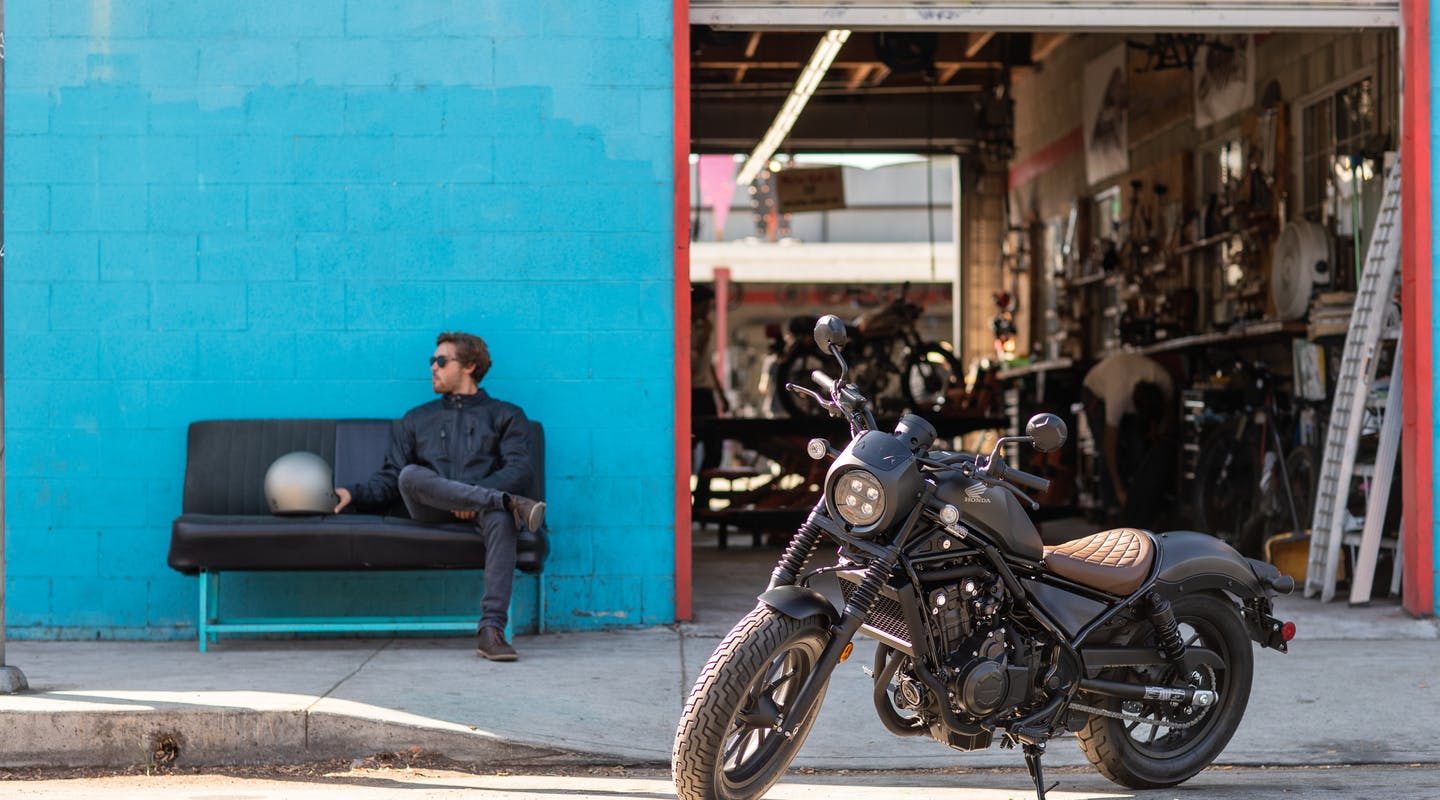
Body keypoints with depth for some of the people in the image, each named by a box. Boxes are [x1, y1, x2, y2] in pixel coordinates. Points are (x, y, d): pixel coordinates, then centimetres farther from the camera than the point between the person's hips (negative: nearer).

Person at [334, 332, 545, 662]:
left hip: (479, 512, -2)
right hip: (433, 512, 2)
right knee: (411, 475, -31)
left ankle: (492, 629, -48)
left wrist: (484, 489, -16)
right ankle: (509, 502, -37)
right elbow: (390, 479, 22)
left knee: (501, 517, -39)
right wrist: (355, 494, 2)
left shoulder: (506, 415, 18)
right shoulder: (416, 419, 28)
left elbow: (519, 471, 2)